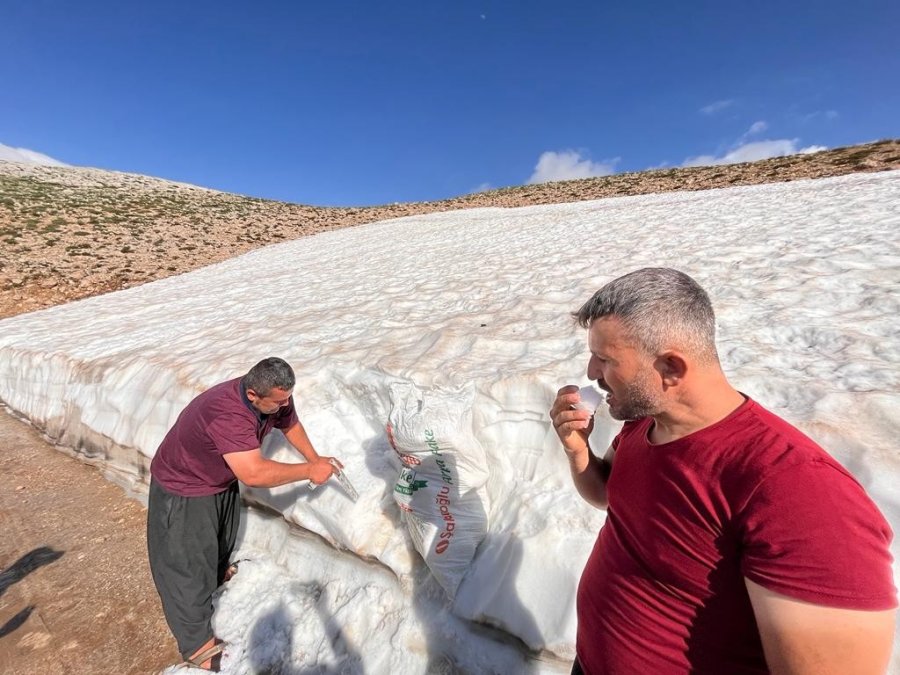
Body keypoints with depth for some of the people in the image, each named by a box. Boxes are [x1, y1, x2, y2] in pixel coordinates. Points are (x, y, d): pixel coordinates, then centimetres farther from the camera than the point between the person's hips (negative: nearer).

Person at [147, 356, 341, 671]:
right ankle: (198, 643, 24)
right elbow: (254, 474, -49)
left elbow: (290, 423, 0)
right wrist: (308, 471, -39)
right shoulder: (227, 413, -45)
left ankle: (219, 573, 59)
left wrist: (315, 459, -4)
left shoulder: (276, 398, -21)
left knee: (223, 537, 29)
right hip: (183, 488, -7)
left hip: (222, 480, 7)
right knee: (189, 564, 6)